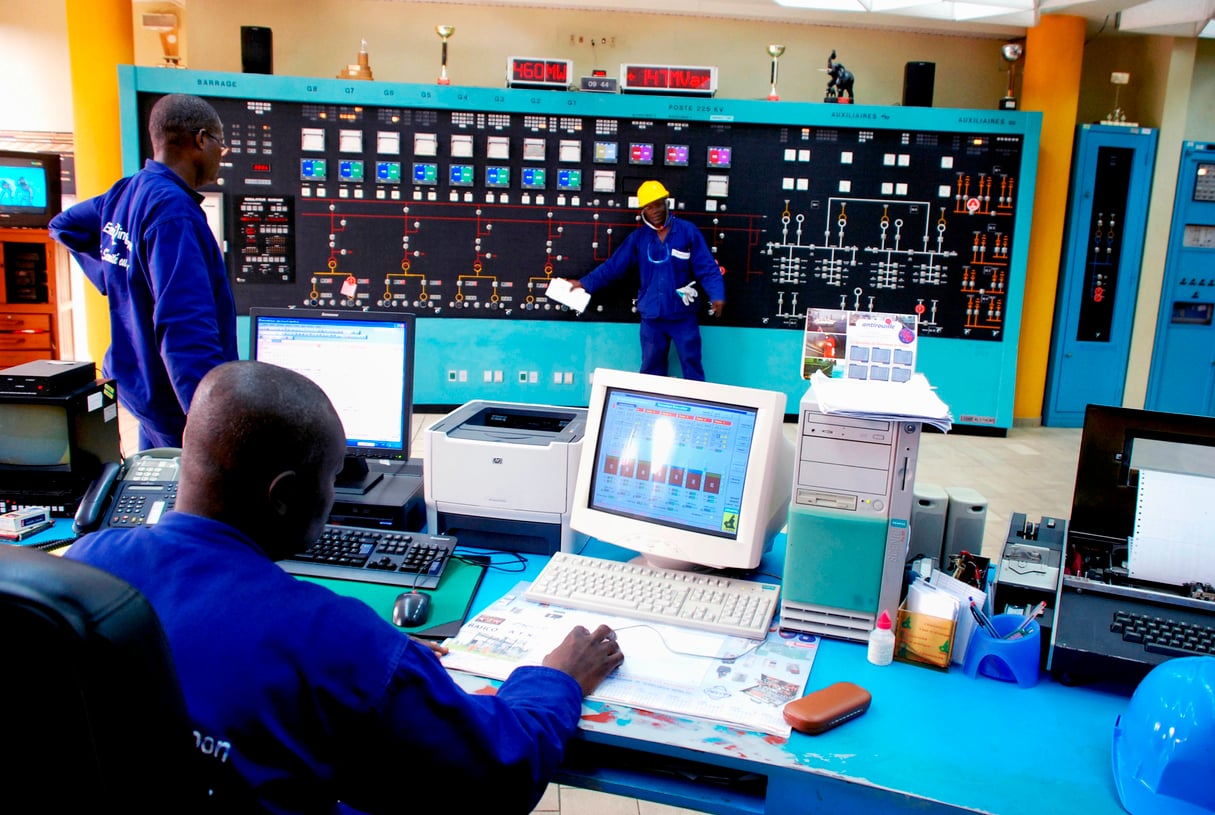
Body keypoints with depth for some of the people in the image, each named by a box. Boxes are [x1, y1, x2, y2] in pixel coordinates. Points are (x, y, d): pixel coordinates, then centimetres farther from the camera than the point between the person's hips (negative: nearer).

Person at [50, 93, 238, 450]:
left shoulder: (125, 194, 6)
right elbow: (186, 329, -33)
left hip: (137, 382, 10)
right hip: (177, 406, -10)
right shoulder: (173, 211, -23)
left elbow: (64, 225, 26)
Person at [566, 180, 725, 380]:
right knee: (651, 370, 13)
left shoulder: (687, 231, -5)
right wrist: (585, 283, 2)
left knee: (692, 368, 4)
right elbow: (613, 266, 7)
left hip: (683, 315, -3)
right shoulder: (638, 237, 4)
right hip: (651, 317, 3)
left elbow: (707, 268, -7)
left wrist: (717, 295, -22)